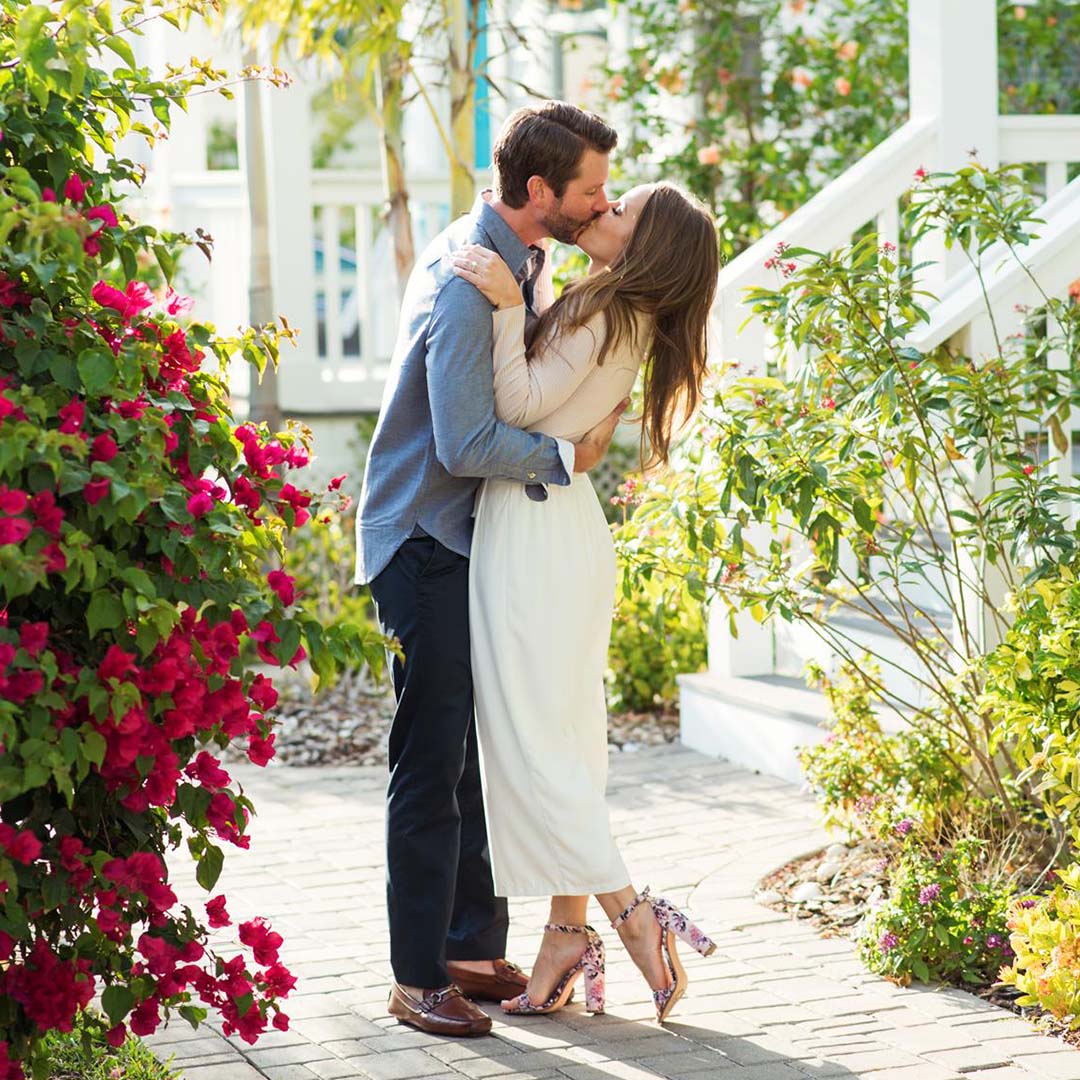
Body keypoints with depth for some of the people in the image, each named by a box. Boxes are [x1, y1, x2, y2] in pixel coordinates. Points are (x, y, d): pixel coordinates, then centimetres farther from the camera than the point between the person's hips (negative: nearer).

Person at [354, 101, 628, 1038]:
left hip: (480, 538, 10)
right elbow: (466, 443, -26)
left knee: (488, 751, 13)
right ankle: (418, 978, 0)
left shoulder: (516, 260, 9)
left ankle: (477, 950, 22)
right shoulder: (465, 282, -23)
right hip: (425, 541, -10)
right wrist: (569, 456, -13)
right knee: (434, 761, -6)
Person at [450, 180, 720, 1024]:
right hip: (569, 521, 10)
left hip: (536, 528, -10)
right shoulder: (626, 318, 14)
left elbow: (521, 405, -16)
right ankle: (569, 933, 11)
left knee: (527, 739, -7)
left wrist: (509, 306, -22)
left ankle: (634, 915, -6)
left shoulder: (603, 314, -15)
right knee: (562, 738, 9)